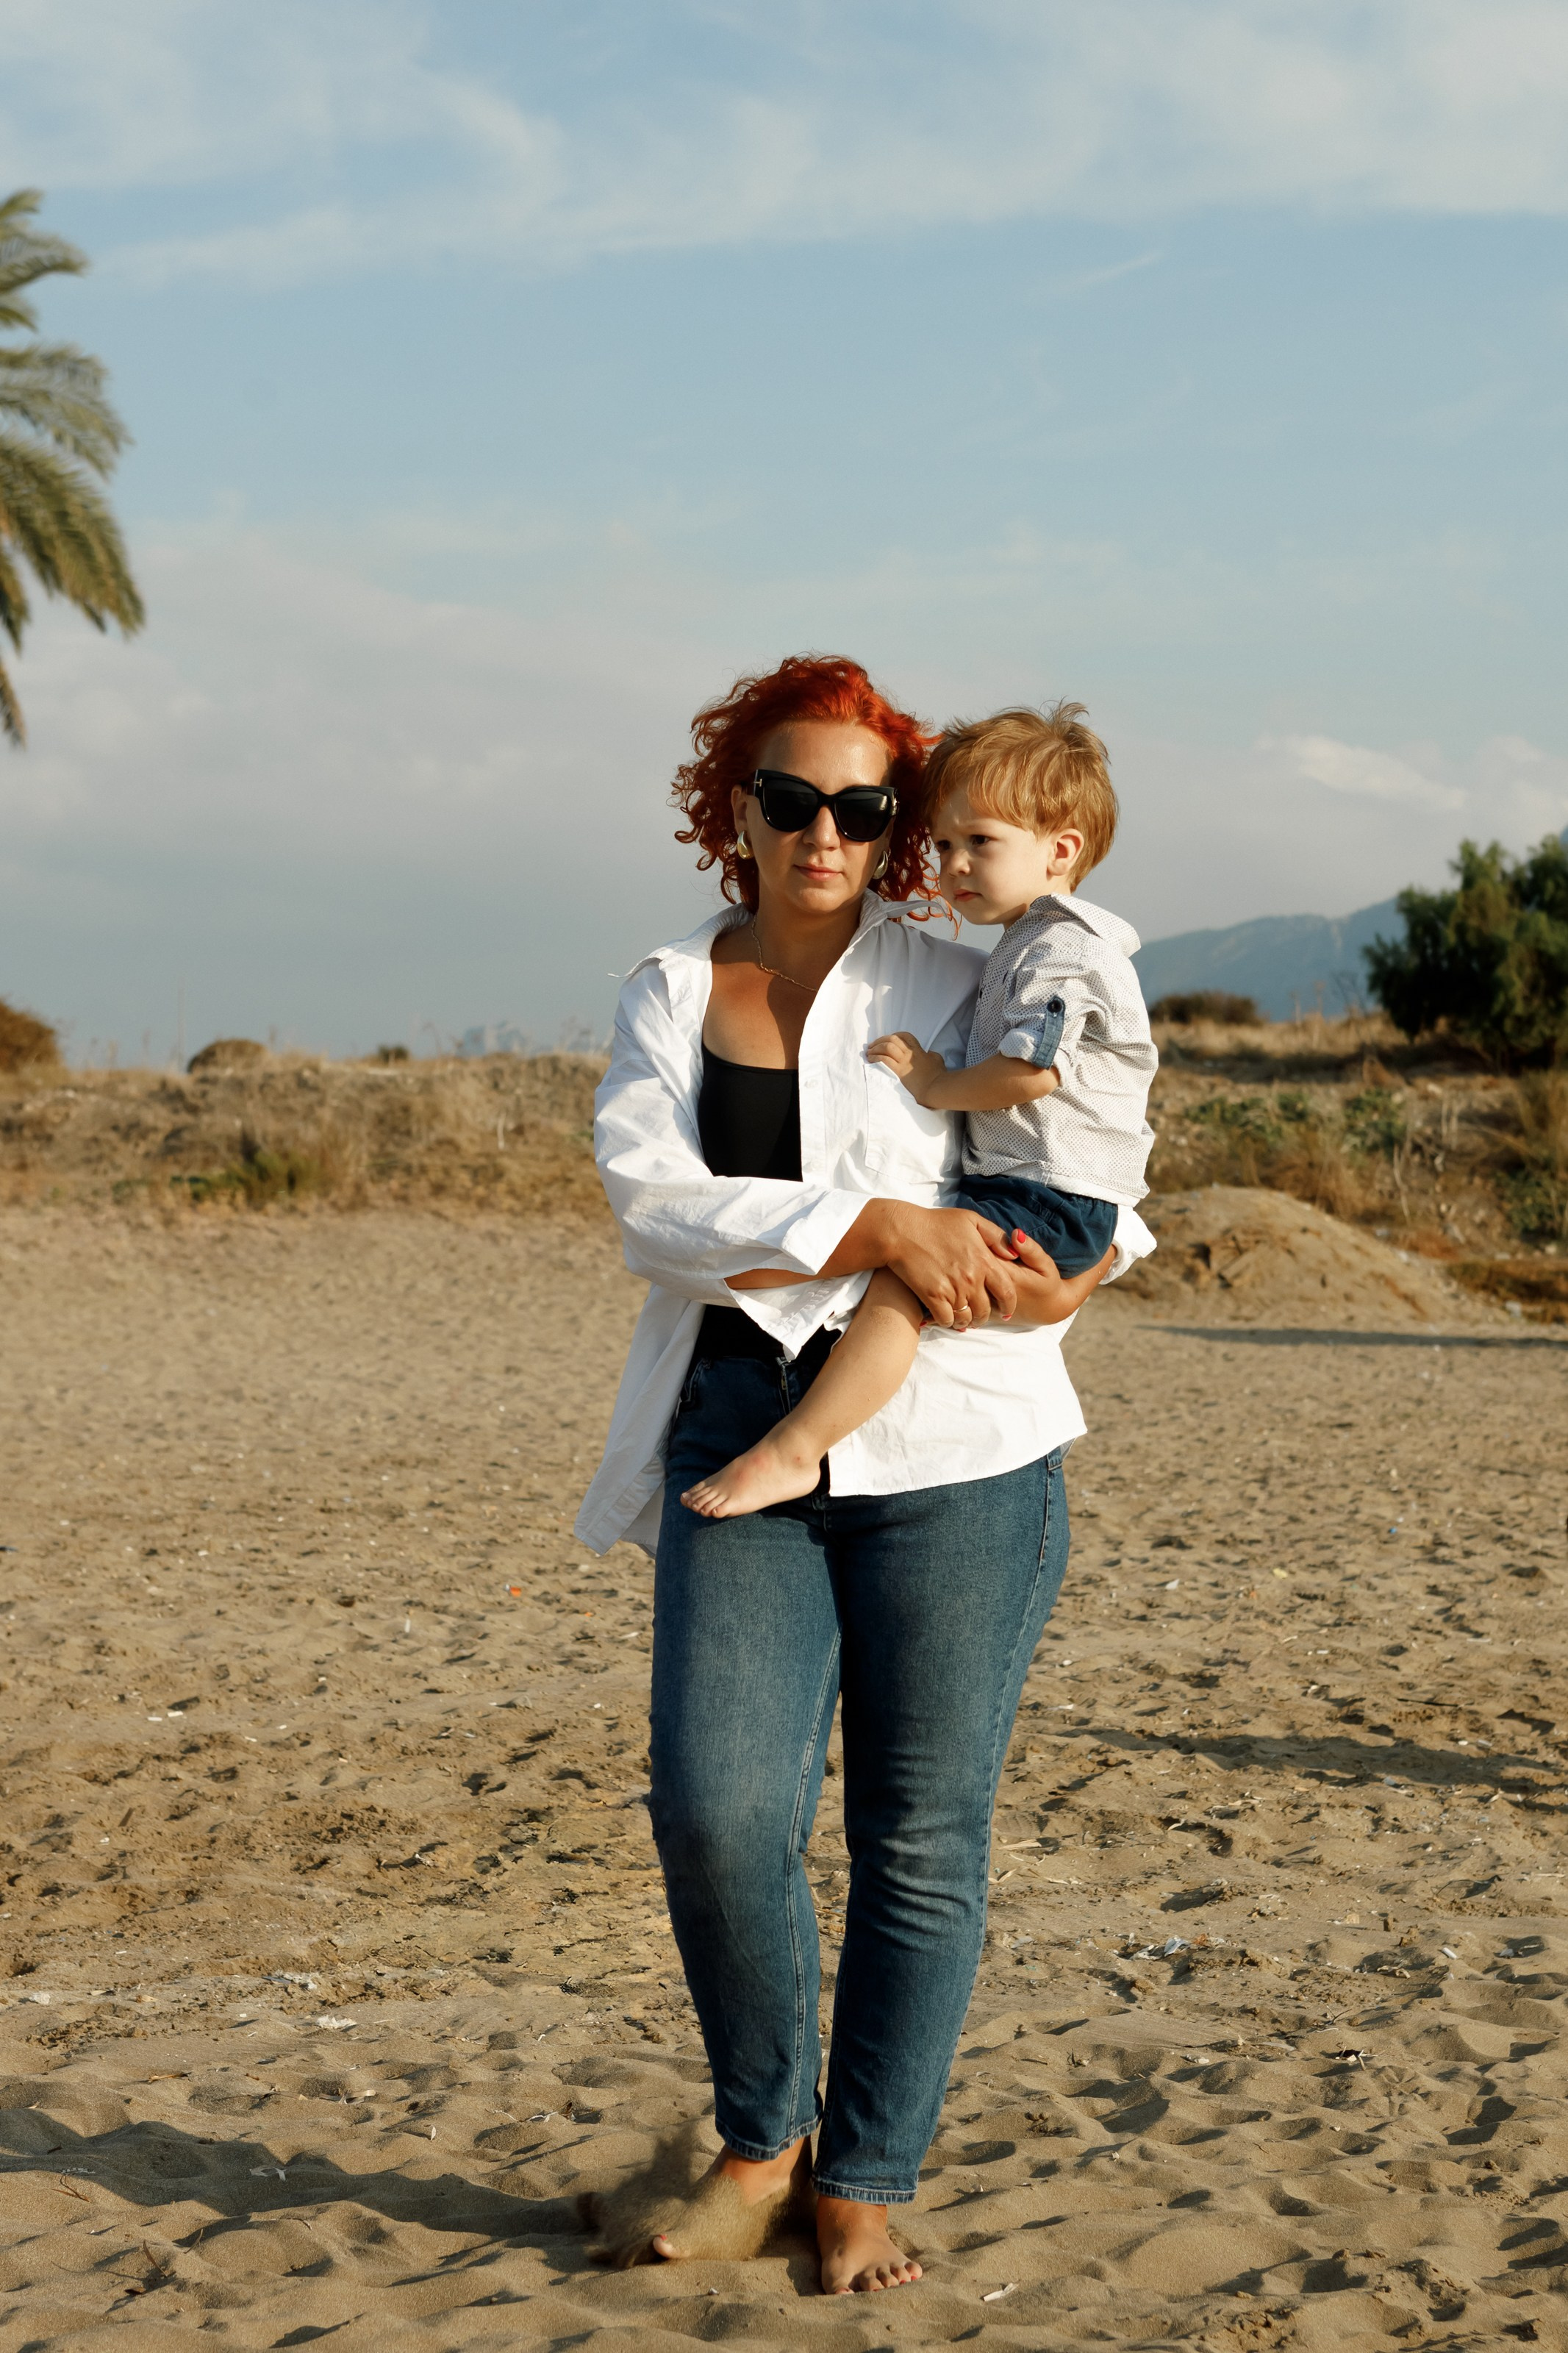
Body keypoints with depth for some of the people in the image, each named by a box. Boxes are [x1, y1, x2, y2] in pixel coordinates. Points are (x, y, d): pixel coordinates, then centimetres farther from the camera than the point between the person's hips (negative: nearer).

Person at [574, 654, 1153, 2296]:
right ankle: (761, 2145, 11)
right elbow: (654, 1203, -6)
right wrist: (874, 1226, -18)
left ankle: (863, 2185, 17)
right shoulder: (667, 999, 11)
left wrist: (1068, 1280, -9)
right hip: (742, 1437, 1)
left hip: (949, 1445, -1)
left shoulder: (954, 993, 7)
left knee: (922, 1835, 2)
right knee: (715, 1805, -12)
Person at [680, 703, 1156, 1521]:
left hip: (1052, 1201, -12)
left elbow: (1029, 1070, -24)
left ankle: (791, 1452, -30)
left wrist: (936, 1085, -12)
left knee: (899, 1279, -25)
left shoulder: (1062, 951, -13)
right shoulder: (1033, 947, 22)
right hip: (1018, 1185, 12)